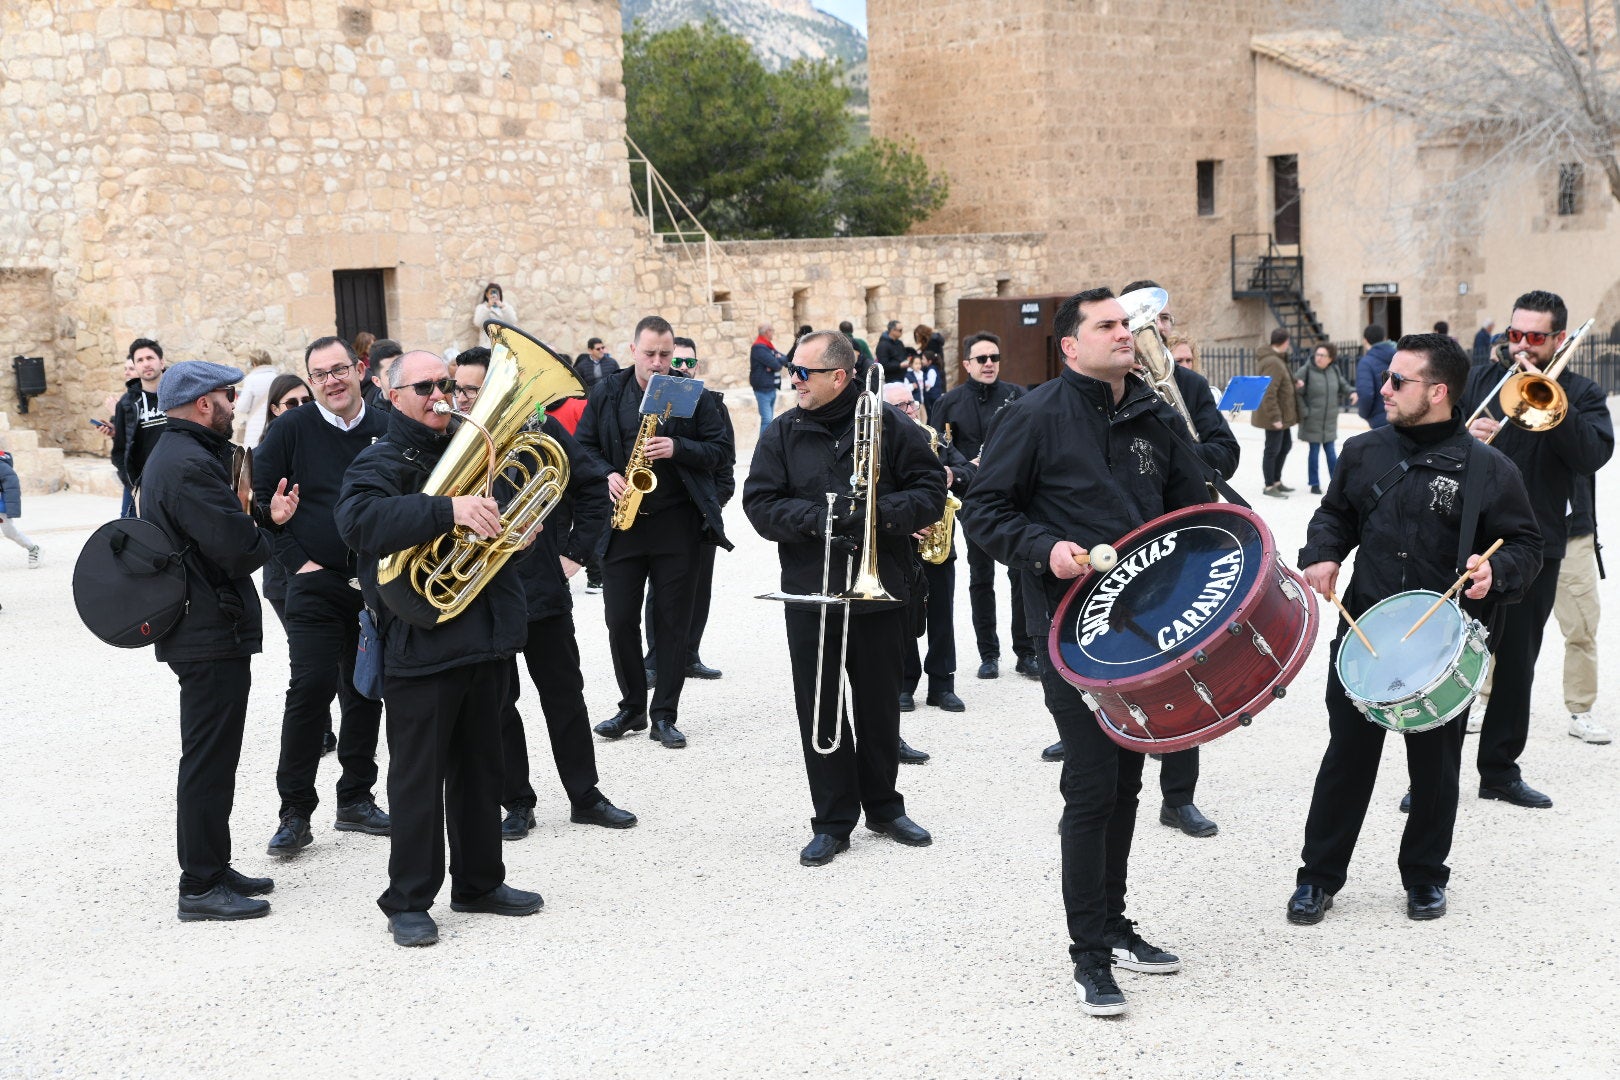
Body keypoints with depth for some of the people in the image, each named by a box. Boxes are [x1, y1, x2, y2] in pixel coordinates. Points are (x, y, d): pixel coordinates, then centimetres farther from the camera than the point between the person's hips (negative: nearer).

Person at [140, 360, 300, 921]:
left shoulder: (170, 455, 14)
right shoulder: (191, 465, -20)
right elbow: (240, 551, -25)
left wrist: (263, 518, 1)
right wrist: (265, 535, -4)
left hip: (195, 634, 11)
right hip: (213, 634, -11)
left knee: (211, 755, 18)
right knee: (209, 758, -4)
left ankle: (211, 868, 28)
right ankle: (201, 887, 2)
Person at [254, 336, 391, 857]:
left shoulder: (386, 430, 3)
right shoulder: (291, 429, -4)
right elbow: (261, 497, -1)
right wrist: (296, 560, -6)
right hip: (316, 581, -3)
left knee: (365, 691, 10)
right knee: (311, 686, -13)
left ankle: (356, 799, 23)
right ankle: (295, 812, -5)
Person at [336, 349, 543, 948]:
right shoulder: (381, 461, -7)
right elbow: (358, 520, -29)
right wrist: (447, 509, -38)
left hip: (484, 641, 7)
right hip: (420, 645, -7)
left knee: (480, 768, 16)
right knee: (418, 776, -2)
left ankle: (479, 882, 28)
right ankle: (408, 902, 7)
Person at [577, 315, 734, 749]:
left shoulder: (694, 395, 1)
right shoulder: (607, 393, 6)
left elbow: (723, 452, -1)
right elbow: (584, 446, 10)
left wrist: (678, 449, -16)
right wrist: (607, 476, -9)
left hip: (677, 523, -2)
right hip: (621, 523, 2)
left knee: (673, 623, 3)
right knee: (620, 620, 3)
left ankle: (664, 715, 11)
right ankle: (632, 708, 19)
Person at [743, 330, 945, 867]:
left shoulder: (889, 424, -3)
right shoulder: (784, 433, 2)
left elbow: (931, 490, -3)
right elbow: (760, 505, -4)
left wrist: (881, 511, -20)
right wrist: (818, 517, -19)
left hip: (880, 590, -1)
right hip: (809, 595, 1)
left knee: (880, 704, 11)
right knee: (819, 709, 4)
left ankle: (884, 806, 28)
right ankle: (834, 820, 14)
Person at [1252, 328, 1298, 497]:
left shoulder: (1277, 359, 10)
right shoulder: (1273, 364, -23)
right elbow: (1269, 393, -27)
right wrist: (1275, 417, -26)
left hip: (1283, 415, 11)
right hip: (1276, 416, -11)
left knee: (1285, 445, 21)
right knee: (1273, 450, 0)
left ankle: (1276, 481, 31)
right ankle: (1269, 487, 10)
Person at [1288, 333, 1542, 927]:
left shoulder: (1489, 470, -6)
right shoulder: (1364, 453, 4)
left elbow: (1526, 546, -1)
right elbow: (1335, 514, 19)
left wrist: (1496, 571, -21)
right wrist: (1323, 554, 0)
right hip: (1364, 630, 2)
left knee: (1435, 766, 10)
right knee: (1347, 757, 7)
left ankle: (1425, 878, 28)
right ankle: (1318, 877, 18)